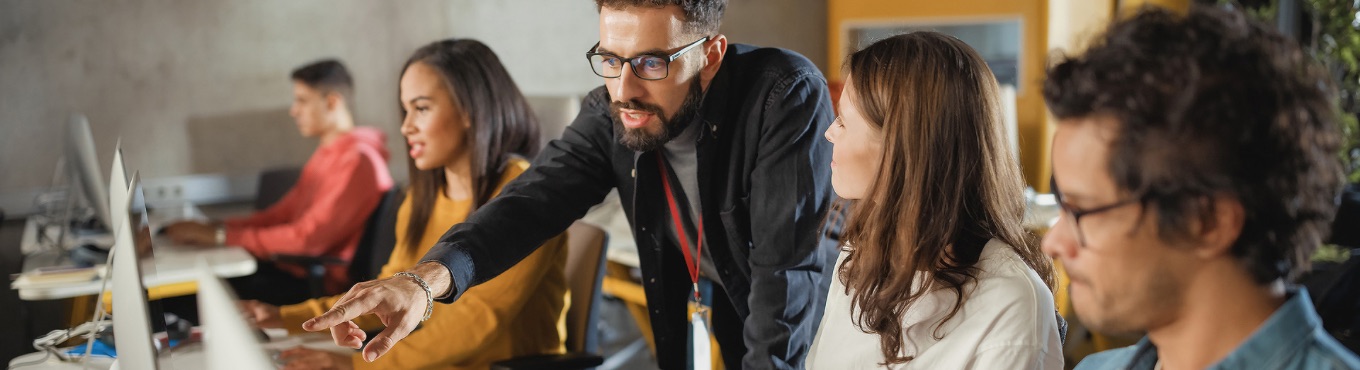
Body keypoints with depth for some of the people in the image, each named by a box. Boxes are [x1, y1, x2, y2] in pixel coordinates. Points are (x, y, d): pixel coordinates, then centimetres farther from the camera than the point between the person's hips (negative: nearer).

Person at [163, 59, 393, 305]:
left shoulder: (357, 160, -16)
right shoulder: (327, 155, 18)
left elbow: (307, 239, -21)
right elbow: (280, 215, 17)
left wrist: (220, 236, -17)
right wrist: (213, 228, 3)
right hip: (294, 268, 9)